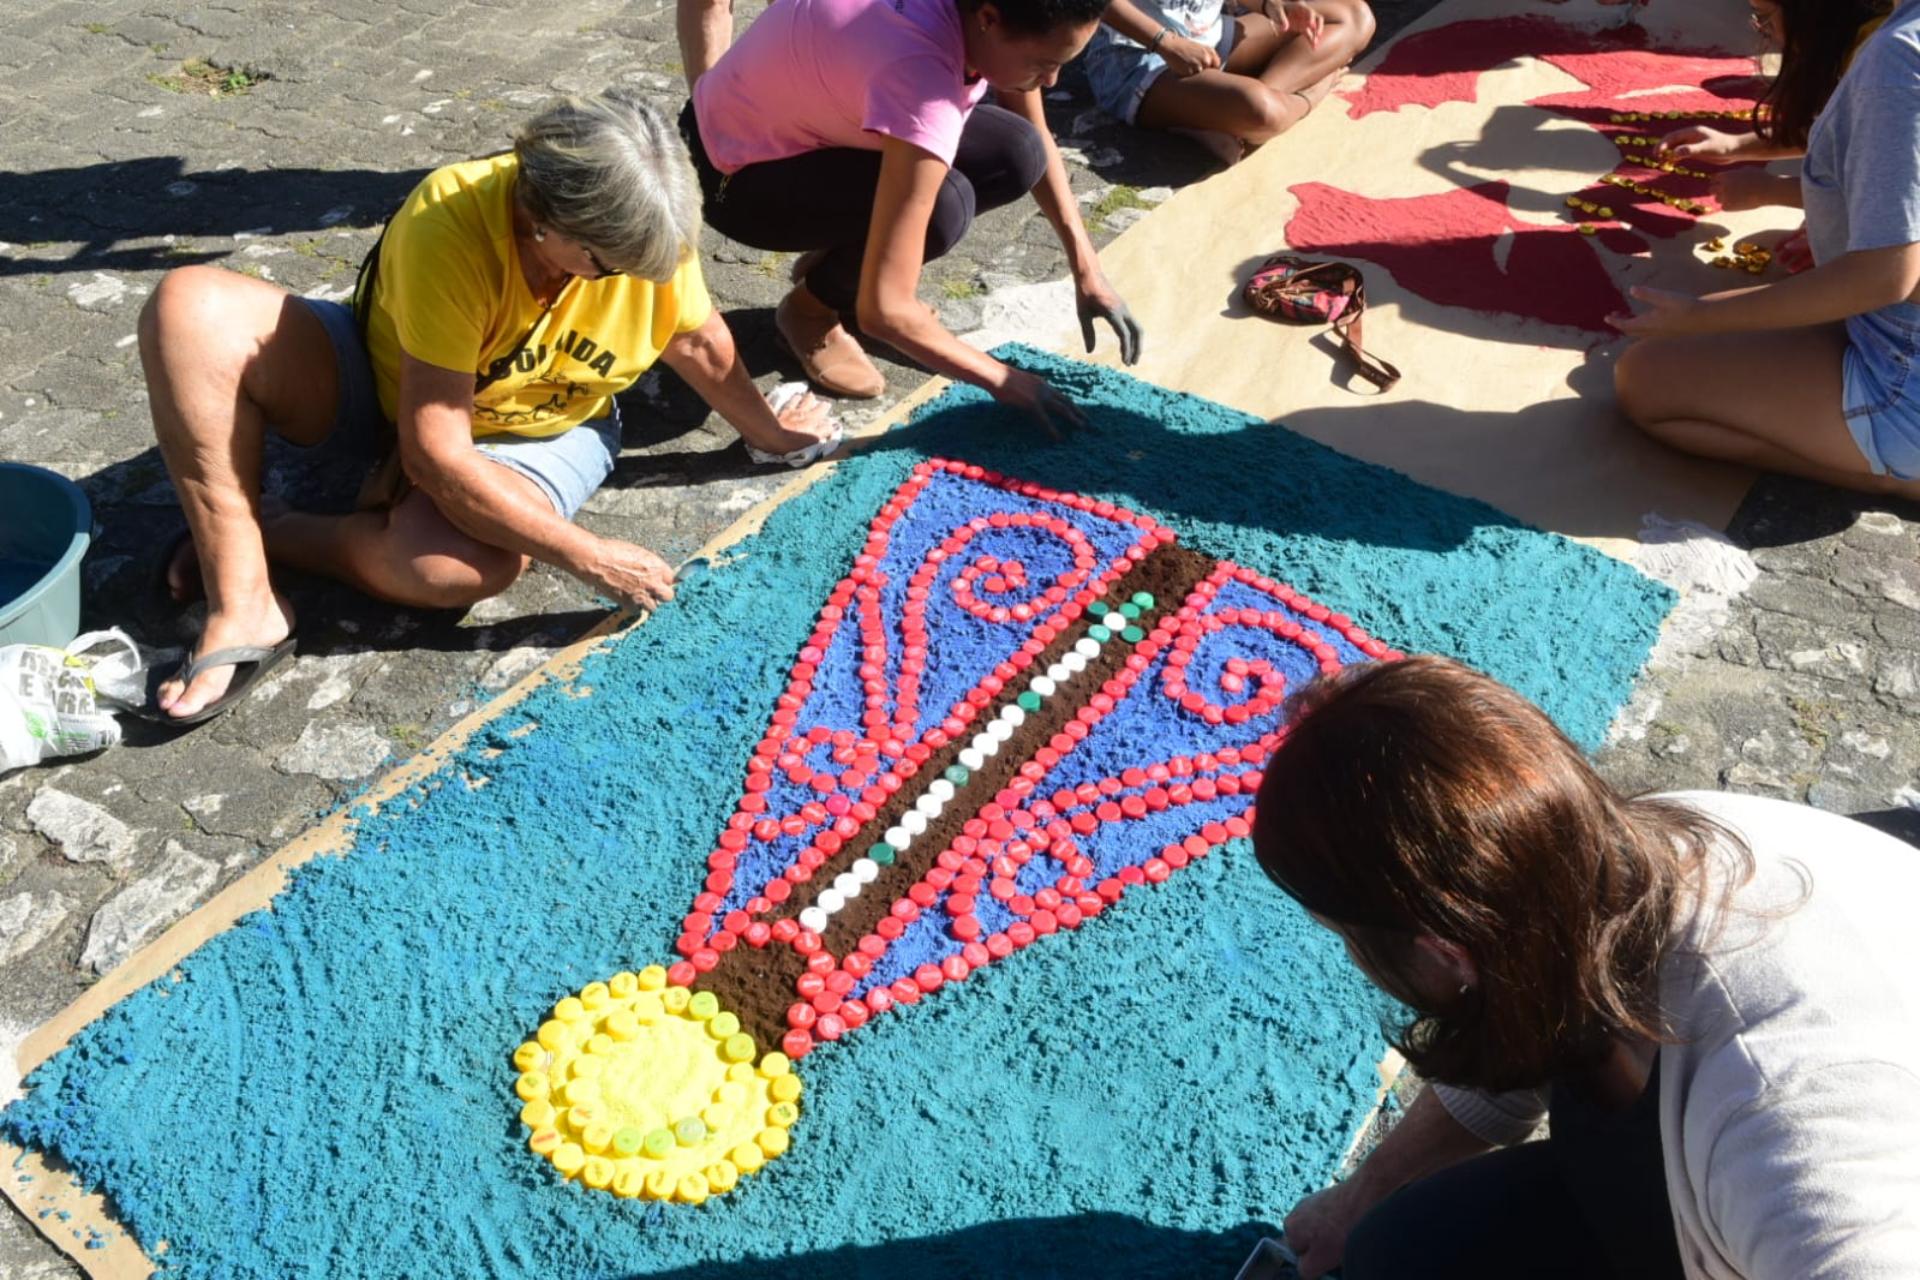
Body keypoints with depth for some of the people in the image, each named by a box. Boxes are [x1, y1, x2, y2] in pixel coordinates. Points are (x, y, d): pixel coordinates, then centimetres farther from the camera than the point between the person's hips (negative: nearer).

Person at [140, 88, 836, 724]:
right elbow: (437, 453, -34)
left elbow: (699, 343, -1)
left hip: (535, 433, 1)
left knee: (460, 564, -37)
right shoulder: (449, 226, -34)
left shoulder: (645, 227, -24)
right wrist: (588, 557, -32)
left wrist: (768, 431, 13)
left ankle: (263, 529, -8)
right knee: (190, 306, -28)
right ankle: (244, 610, -28)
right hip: (379, 385, 0)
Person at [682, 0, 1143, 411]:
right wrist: (1002, 379, -25)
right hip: (738, 173, -8)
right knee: (941, 204, -32)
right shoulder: (919, 78, -39)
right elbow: (883, 311, -38)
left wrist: (1086, 269, -6)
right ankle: (809, 309, -2)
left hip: (817, 122, 8)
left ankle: (837, 261, 9)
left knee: (1016, 156, -10)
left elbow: (1034, 139, 2)